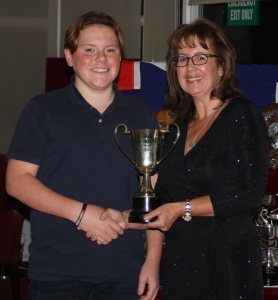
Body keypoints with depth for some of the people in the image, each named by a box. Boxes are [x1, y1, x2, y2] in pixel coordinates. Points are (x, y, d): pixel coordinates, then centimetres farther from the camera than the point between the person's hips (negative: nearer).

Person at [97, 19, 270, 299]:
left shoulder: (243, 115, -4)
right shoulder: (178, 127, 14)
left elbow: (250, 194, -13)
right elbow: (163, 199, 15)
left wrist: (183, 209, -13)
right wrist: (125, 218, -3)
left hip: (229, 263, -6)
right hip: (179, 263, 6)